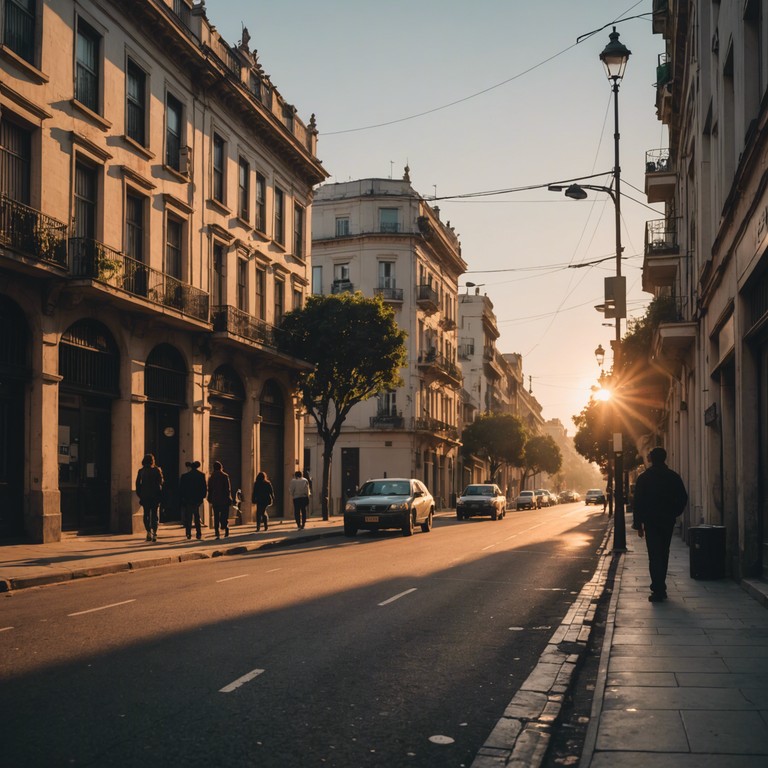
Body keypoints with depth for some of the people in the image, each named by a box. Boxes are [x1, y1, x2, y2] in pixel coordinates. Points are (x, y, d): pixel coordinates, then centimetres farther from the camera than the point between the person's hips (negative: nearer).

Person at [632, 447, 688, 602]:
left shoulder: (644, 478, -5)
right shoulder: (673, 477, 1)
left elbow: (638, 502, -6)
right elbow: (683, 498, 2)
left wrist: (638, 524, -1)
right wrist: (674, 514, 14)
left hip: (651, 522, -3)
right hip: (668, 521, 3)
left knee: (654, 556, -3)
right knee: (663, 555, 15)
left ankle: (658, 591, -9)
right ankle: (660, 588, 22)